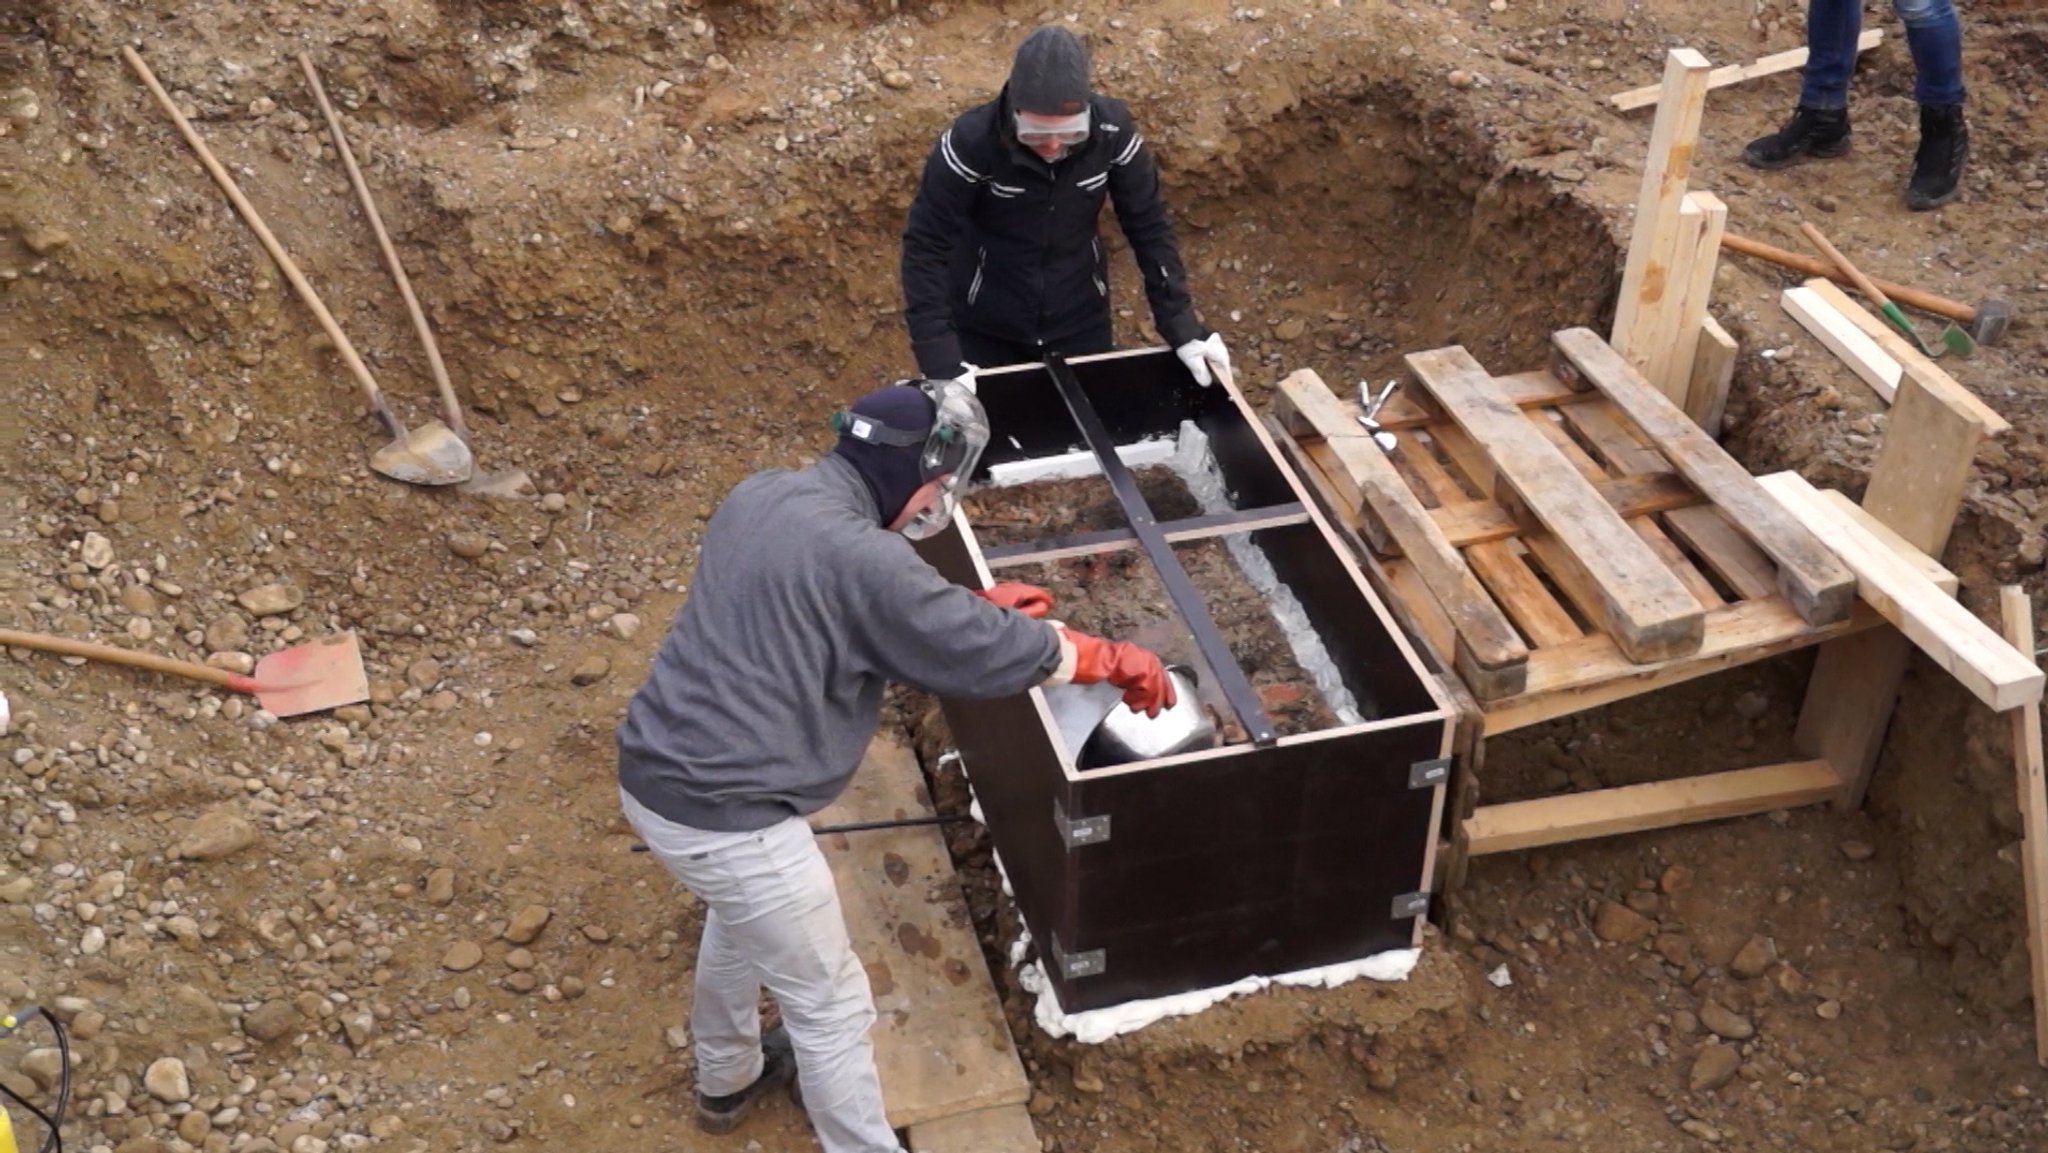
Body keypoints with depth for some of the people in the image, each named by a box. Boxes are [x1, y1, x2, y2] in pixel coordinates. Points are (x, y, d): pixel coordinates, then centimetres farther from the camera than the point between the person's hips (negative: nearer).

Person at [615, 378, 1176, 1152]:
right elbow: (995, 651, -15)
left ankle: (727, 1078, 59)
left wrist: (973, 605, 18)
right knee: (832, 1005, 9)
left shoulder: (759, 497, 4)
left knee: (740, 919, 36)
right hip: (725, 815, -10)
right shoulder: (860, 557, -23)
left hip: (655, 775, 10)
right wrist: (1120, 662, 1)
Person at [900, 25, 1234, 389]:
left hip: (1081, 325, 2)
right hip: (984, 331, -2)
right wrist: (940, 360, -29)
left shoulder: (1112, 130, -19)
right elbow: (925, 246, -22)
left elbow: (1149, 227, -8)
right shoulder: (972, 141, -26)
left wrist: (1182, 327, -12)